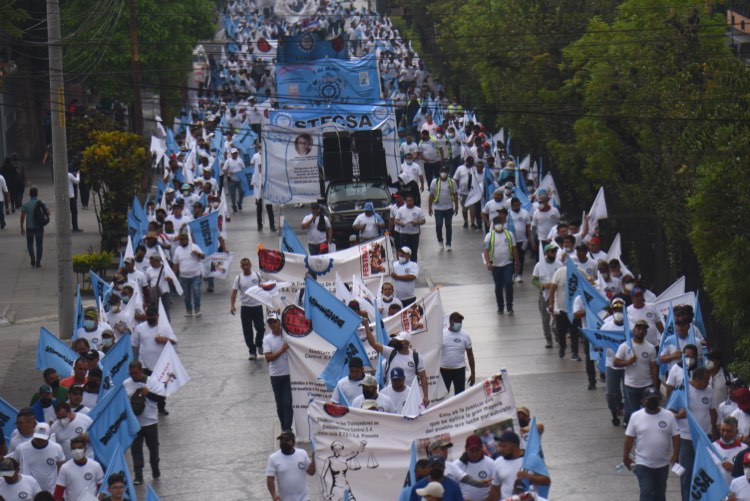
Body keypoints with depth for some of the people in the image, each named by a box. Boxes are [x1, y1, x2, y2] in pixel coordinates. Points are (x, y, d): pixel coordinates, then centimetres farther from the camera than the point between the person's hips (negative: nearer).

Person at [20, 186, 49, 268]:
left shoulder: (26, 204, -5)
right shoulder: (41, 203, -5)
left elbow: (22, 216, -5)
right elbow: (48, 212, -11)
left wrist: (22, 227, 4)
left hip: (29, 227, 0)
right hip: (39, 227, 0)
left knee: (30, 243, 15)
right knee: (39, 244, 9)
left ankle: (32, 257, -8)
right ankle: (38, 262, 7)